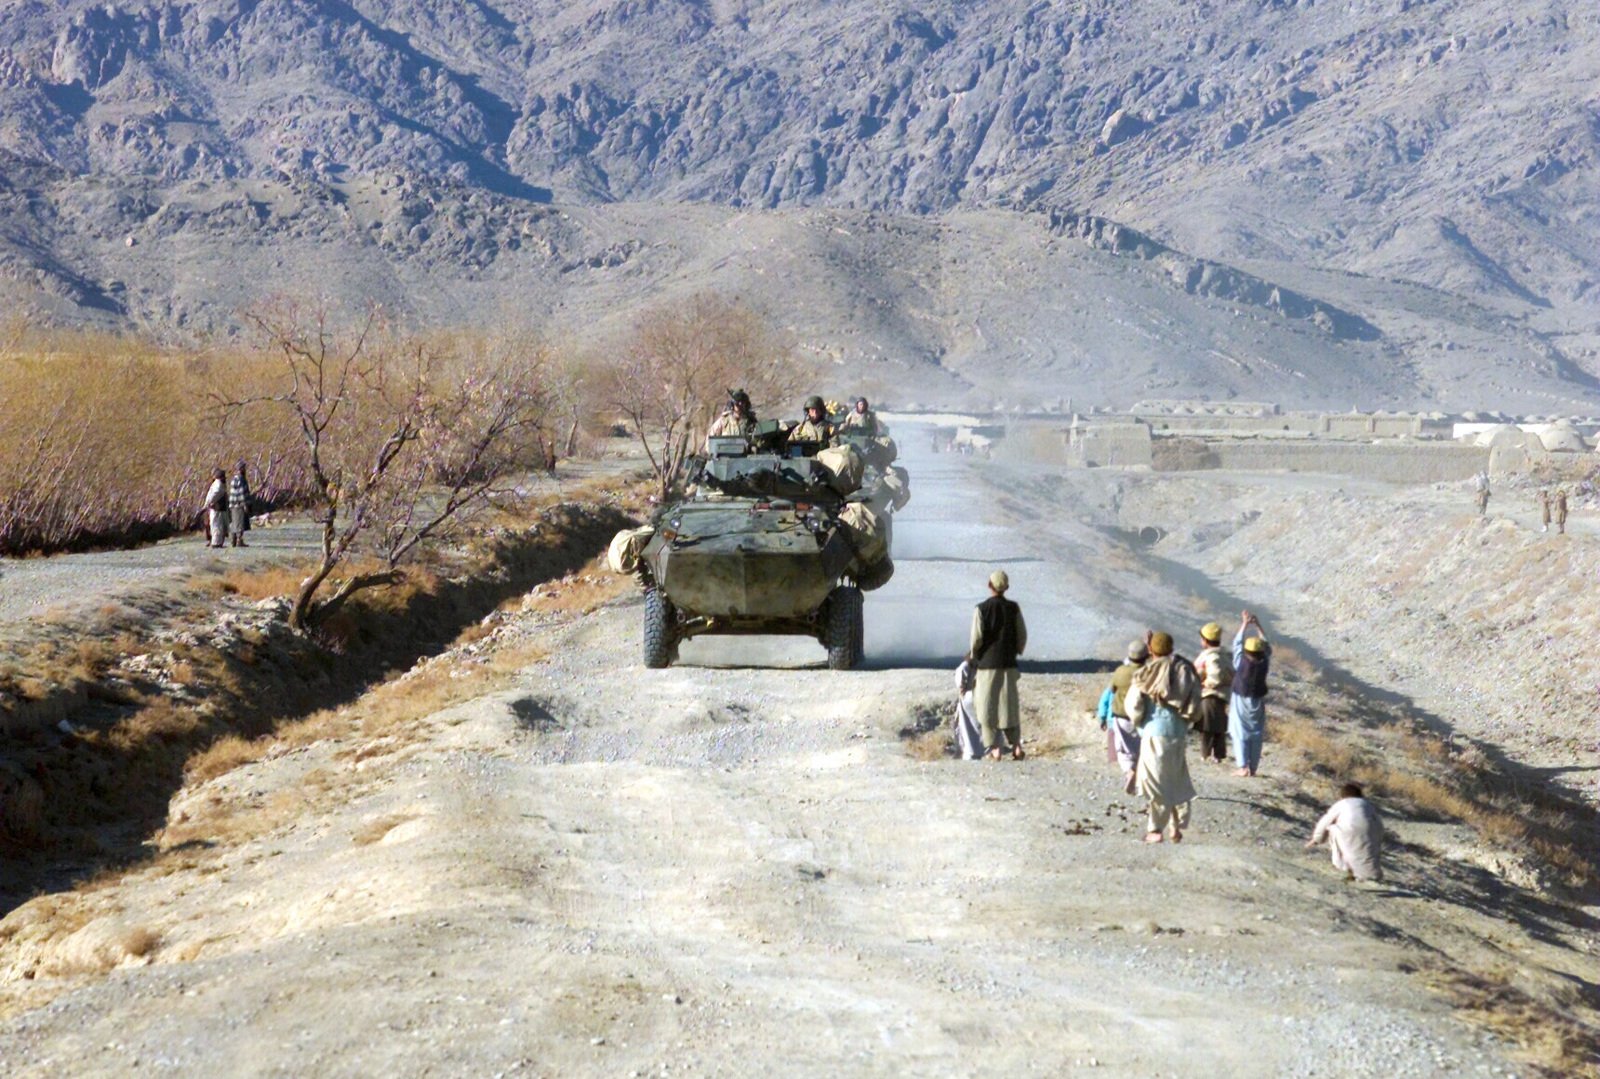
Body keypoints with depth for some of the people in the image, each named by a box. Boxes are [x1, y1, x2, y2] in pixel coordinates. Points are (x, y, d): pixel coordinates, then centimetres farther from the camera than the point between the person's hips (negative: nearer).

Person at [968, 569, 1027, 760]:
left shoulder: (982, 609, -9)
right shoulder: (1013, 608, 0)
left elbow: (977, 638, -11)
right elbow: (1022, 635, 3)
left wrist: (973, 654, 7)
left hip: (987, 663, -3)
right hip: (1008, 663, 3)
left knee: (987, 707, 3)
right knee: (1009, 705, 11)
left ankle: (994, 748, -2)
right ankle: (1016, 745, 4)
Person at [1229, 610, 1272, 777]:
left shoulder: (1241, 662, -16)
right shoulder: (1264, 663, -10)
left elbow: (1237, 644, -6)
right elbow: (1267, 648, 4)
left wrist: (1244, 624, 0)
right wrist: (1258, 626, 5)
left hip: (1241, 701, -2)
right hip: (1257, 702, 2)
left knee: (1241, 733, 1)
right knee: (1256, 734, 8)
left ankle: (1243, 767, -6)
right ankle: (1253, 767, 9)